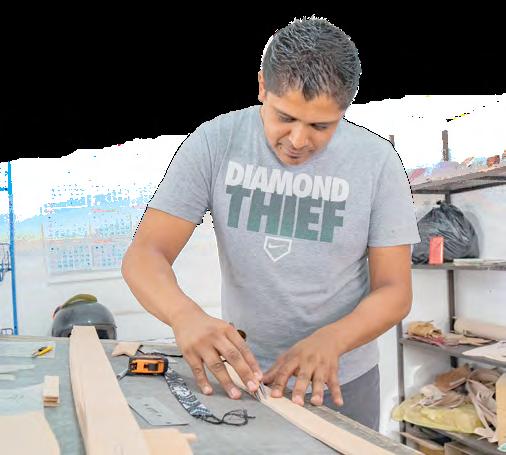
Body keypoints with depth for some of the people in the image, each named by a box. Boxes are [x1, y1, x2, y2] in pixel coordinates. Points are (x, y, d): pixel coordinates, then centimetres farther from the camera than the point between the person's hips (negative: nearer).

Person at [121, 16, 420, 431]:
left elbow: (394, 291, -11)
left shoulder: (377, 161, -14)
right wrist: (185, 314, -37)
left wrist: (330, 340, -30)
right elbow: (145, 255, -15)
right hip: (238, 374, 1)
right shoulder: (215, 142, -14)